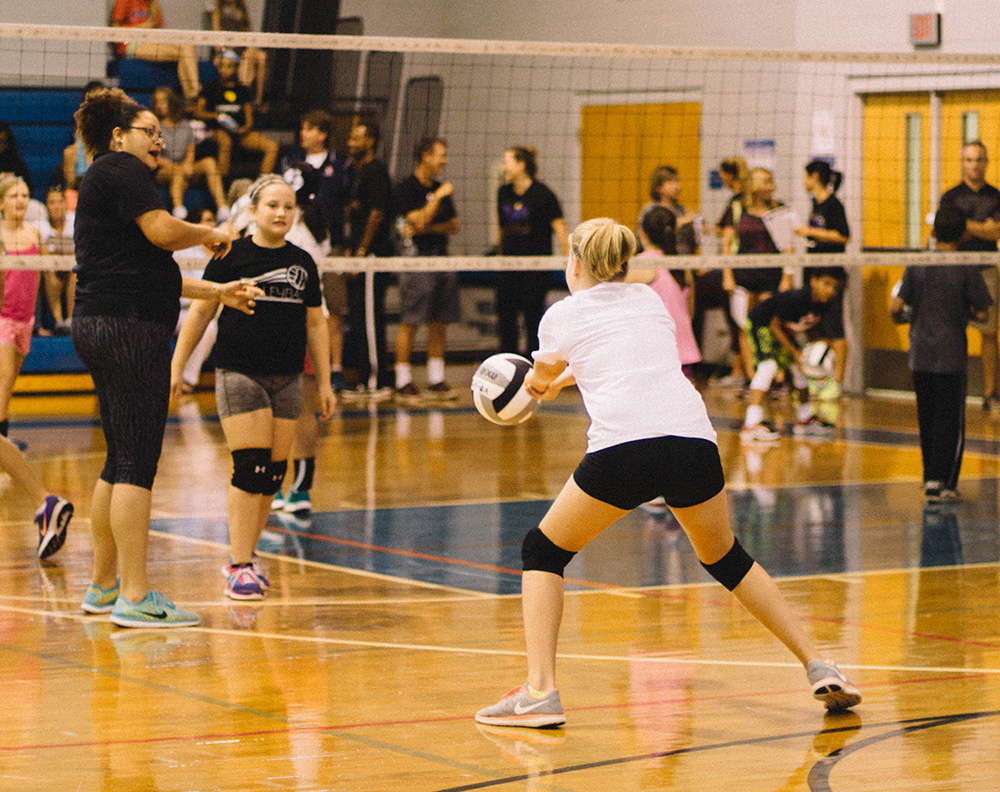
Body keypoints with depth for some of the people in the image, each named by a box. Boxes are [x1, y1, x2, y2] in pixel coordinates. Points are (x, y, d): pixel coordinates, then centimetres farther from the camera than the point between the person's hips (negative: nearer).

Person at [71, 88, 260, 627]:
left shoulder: (106, 180, 24)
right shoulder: (121, 169, -6)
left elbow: (149, 271, 28)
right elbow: (163, 231, -19)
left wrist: (217, 292, 26)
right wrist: (210, 234, 0)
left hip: (100, 329, 11)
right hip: (128, 329, -11)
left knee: (120, 462, 15)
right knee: (137, 464, -11)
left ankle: (103, 587, 21)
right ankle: (135, 597, -13)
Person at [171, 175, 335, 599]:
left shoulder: (303, 262, 12)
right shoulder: (231, 256, -1)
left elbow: (315, 324, 17)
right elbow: (200, 312, 3)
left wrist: (324, 382, 15)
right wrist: (176, 365, -1)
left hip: (287, 380, 5)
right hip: (239, 374, -5)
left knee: (274, 471, 3)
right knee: (249, 467, -13)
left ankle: (248, 553, 16)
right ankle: (240, 566, -10)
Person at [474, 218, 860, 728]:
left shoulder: (560, 315, 16)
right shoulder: (649, 299, 26)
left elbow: (541, 378, 37)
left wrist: (540, 382, 61)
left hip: (622, 447, -4)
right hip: (693, 438, 4)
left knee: (543, 551, 17)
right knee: (725, 558, 28)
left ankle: (539, 692, 3)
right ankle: (818, 667, 22)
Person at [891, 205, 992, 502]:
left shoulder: (916, 264, -2)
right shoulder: (967, 269, -9)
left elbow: (896, 305, -5)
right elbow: (981, 314, -7)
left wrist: (900, 316, 17)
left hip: (920, 355, 3)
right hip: (951, 355, -3)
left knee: (926, 418, 14)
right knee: (950, 419, 2)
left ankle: (931, 476, 22)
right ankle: (940, 481, -4)